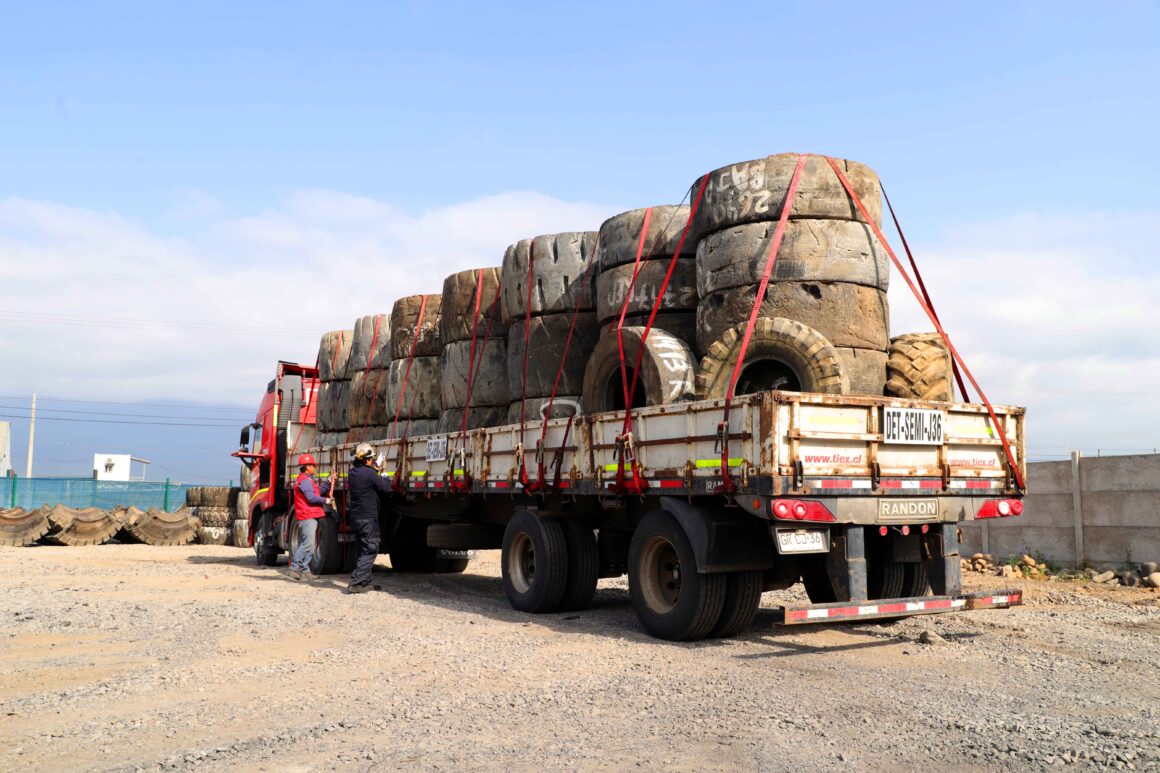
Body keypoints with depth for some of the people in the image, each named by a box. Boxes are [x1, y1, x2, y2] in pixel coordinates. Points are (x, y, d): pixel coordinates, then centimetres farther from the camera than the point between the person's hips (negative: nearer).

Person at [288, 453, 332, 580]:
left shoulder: (308, 479, 23)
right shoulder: (304, 480, -13)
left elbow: (319, 491, 18)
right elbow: (311, 498, -20)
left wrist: (328, 481, 13)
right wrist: (325, 500, -8)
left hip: (310, 517, 11)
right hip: (308, 517, -11)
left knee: (309, 544, 11)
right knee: (307, 544, -13)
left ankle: (305, 570, 13)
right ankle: (294, 567, -12)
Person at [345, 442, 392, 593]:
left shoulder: (352, 473, 7)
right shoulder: (369, 473, -17)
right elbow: (386, 488, -9)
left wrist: (375, 470, 22)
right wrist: (385, 476, 10)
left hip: (355, 518, 9)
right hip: (368, 518, -9)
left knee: (363, 551, 17)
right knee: (369, 551, -4)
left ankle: (365, 582, 22)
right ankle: (355, 582, -11)